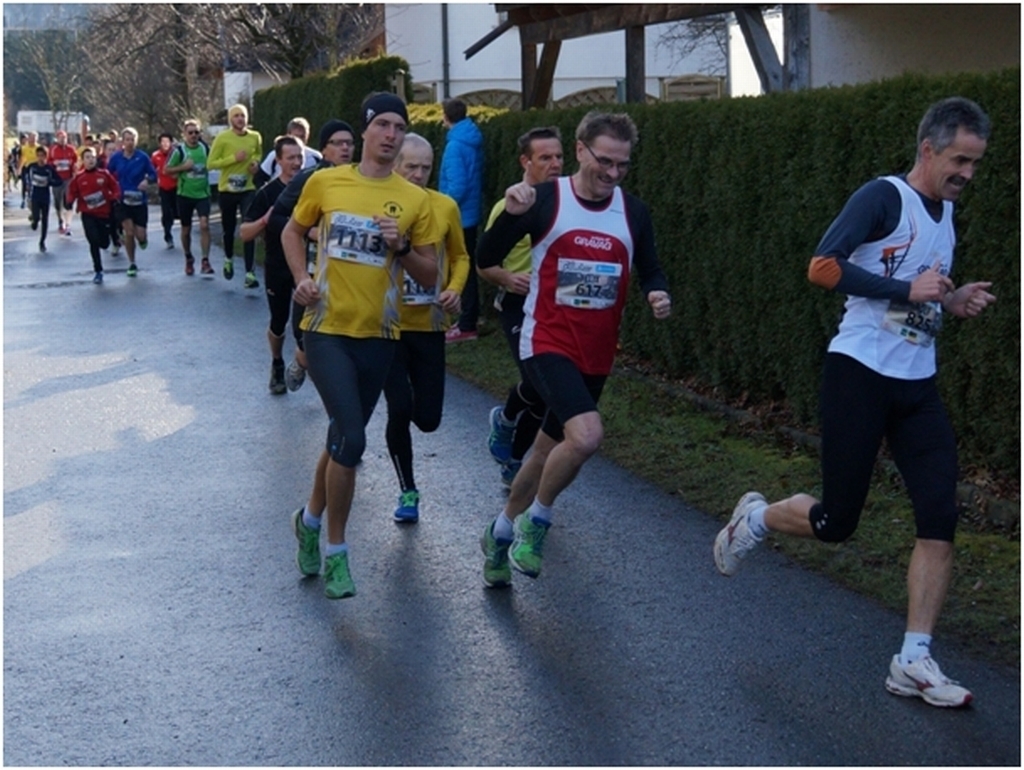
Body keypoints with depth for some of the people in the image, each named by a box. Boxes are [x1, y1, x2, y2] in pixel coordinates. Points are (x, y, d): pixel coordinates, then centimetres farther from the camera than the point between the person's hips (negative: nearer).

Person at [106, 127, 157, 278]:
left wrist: (147, 180, -19)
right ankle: (132, 264, 9)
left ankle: (142, 239, 37)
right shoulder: (115, 158, -3)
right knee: (129, 233, -10)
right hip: (122, 200, 0)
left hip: (140, 200, 0)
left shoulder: (143, 157, -6)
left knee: (140, 235, -5)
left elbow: (153, 174, 1)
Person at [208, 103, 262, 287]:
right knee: (229, 229, 15)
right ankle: (229, 260, 44)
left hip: (248, 189, 1)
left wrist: (256, 163, -1)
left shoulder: (255, 137, 1)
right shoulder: (222, 138, -9)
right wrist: (234, 158, -20)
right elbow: (211, 163, -11)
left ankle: (250, 273, -12)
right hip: (227, 190, -1)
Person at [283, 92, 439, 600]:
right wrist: (301, 277, -2)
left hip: (377, 336, 3)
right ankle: (335, 552, 1)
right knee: (350, 439, -15)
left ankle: (310, 520, 41)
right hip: (326, 329, -3)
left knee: (343, 438, 15)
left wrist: (401, 247, -15)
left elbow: (430, 276, 3)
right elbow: (293, 231, 15)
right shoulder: (325, 183, -1)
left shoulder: (415, 200, -1)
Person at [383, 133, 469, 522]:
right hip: (387, 323, -2)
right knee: (400, 408, -8)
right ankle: (408, 490, 15)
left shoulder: (445, 207, -1)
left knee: (428, 418, 3)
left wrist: (455, 290, -5)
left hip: (429, 325, 2)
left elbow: (459, 257, 12)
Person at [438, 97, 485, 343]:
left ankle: (467, 326, -1)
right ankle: (470, 316, 28)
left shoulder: (455, 145, -20)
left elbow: (457, 186, -23)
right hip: (471, 213, 9)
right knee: (468, 266, 18)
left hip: (459, 216, -9)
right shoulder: (473, 140, 7)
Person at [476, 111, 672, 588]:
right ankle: (536, 520, -1)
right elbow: (485, 261, -9)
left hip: (596, 354, 5)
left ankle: (501, 533, 40)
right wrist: (511, 214, -26)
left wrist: (658, 296, -10)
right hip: (547, 344, -5)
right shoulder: (545, 200, -9)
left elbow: (650, 271, 12)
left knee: (548, 450, 17)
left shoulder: (633, 212, 2)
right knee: (586, 435, -27)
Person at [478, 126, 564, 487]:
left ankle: (512, 463, 28)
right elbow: (484, 263, -1)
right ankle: (504, 419, 9)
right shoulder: (510, 205, -6)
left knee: (543, 395, 8)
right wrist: (507, 277, -22)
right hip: (521, 304, -4)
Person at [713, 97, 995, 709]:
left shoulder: (948, 212, 15)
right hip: (860, 375, -7)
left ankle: (915, 660, 1)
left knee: (941, 519, -5)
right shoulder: (883, 198, -10)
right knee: (836, 522, -1)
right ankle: (756, 518, 31)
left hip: (918, 385, 7)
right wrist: (909, 289, -21)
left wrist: (954, 302, 9)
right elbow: (824, 266, -22)